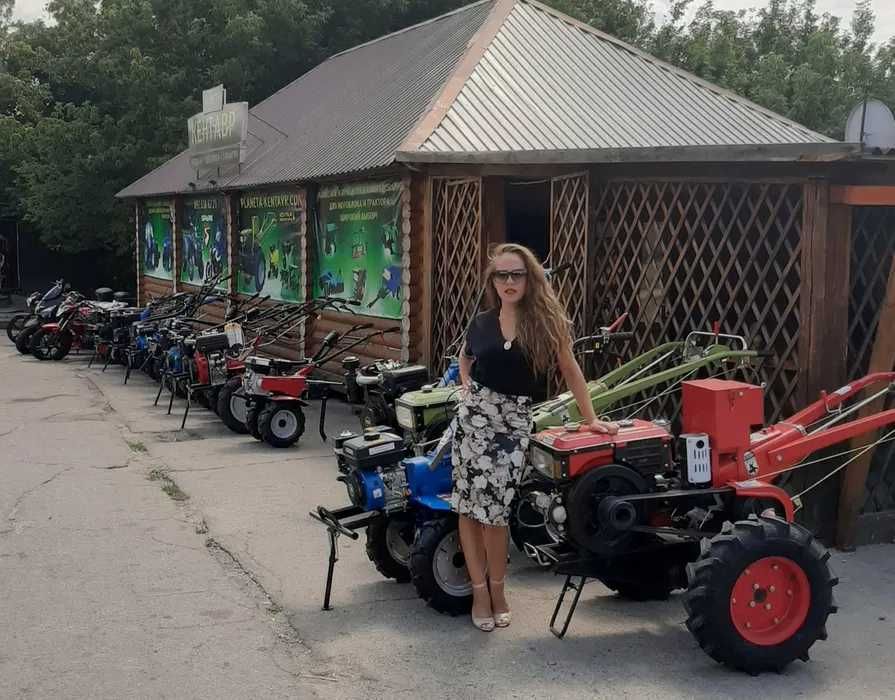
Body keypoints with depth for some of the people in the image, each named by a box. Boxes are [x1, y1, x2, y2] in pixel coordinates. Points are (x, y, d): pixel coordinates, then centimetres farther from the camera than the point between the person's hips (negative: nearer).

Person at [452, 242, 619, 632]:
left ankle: (497, 588, 13)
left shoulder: (547, 321, -5)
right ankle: (479, 591, 12)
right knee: (467, 505, 1)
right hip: (473, 414, 3)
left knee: (493, 509, -8)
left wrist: (590, 419, 2)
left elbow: (570, 370, 3)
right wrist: (469, 389, 7)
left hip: (514, 420, -3)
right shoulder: (482, 323, 4)